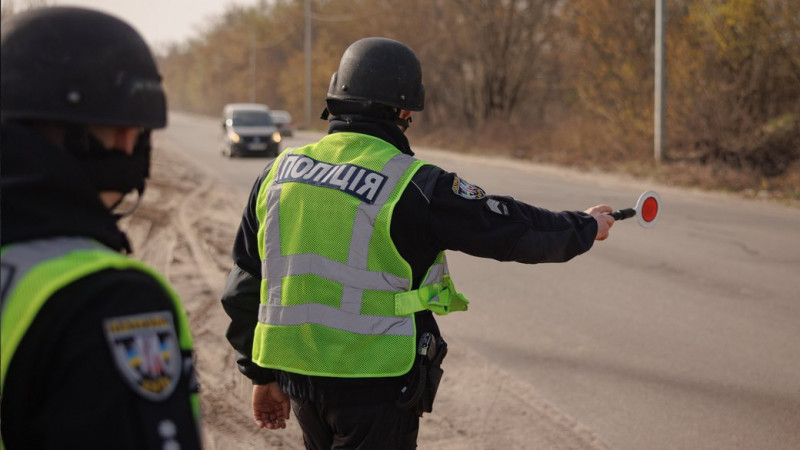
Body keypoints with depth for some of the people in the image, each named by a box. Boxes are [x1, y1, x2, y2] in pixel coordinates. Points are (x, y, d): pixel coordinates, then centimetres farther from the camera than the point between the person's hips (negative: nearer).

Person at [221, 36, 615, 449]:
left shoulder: (277, 172, 4)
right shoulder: (414, 186, -14)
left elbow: (244, 286, 10)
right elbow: (512, 229, -5)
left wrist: (262, 375, 20)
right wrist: (585, 227, 14)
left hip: (298, 375, 6)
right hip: (376, 382, -6)